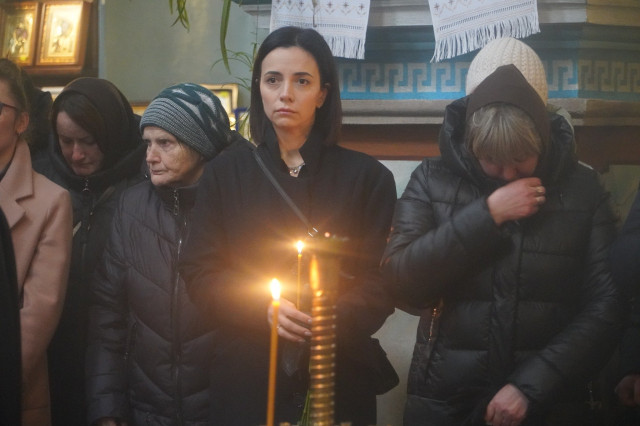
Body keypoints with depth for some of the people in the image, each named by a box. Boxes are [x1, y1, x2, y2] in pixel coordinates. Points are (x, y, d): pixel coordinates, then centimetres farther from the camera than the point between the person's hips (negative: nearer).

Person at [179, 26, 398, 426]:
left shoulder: (368, 177, 2)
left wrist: (332, 320, -21)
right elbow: (200, 271, 2)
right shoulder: (226, 172, 5)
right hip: (246, 375, 1)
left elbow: (381, 279, -2)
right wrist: (263, 307, -16)